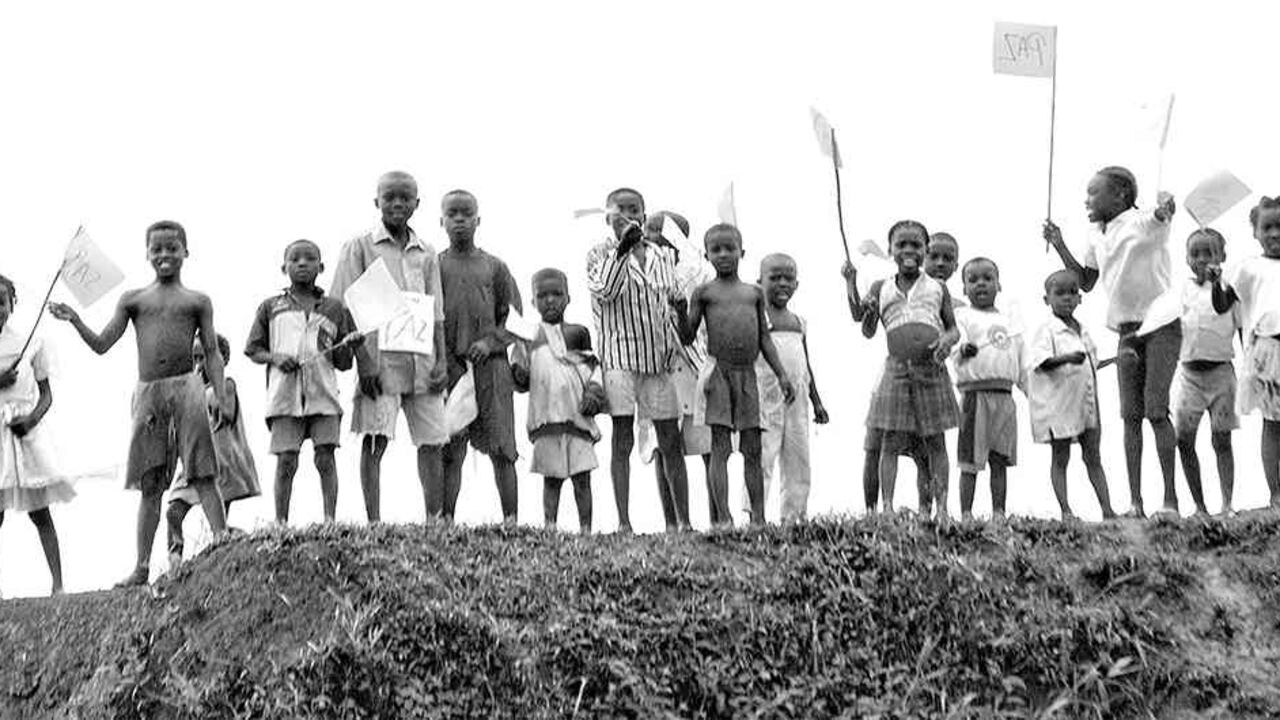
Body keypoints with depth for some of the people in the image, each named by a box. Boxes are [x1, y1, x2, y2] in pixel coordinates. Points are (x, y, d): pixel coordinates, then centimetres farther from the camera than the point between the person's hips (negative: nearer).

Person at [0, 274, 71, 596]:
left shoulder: (32, 343, 5)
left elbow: (46, 393, 7)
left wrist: (32, 418, -10)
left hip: (27, 429, 0)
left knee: (39, 511, -1)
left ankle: (58, 584, -3)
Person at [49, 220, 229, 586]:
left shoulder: (197, 301, 9)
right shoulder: (133, 299, 13)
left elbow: (212, 353, 6)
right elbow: (102, 344, 9)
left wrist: (221, 395, -5)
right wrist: (74, 320, -6)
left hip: (186, 388, -2)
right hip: (147, 392, 2)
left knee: (203, 475, -7)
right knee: (150, 484, 5)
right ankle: (142, 566, 7)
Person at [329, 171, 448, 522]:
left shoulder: (426, 253, 16)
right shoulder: (360, 246, 4)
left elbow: (436, 315, 15)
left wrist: (441, 361, 3)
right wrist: (364, 361, -12)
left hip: (421, 359, 4)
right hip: (379, 357, -4)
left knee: (432, 441, 1)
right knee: (374, 440, -6)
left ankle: (436, 521, 6)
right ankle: (373, 523, -5)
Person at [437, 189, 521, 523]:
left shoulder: (494, 267, 11)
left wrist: (490, 342, -7)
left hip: (491, 365, 0)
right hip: (448, 366, 0)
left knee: (502, 449, -3)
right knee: (448, 452, -3)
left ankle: (511, 519, -3)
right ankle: (445, 520, -3)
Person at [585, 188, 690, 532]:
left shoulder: (663, 255, 13)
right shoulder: (601, 254, 1)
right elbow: (604, 291, -16)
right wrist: (622, 249, -20)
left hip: (659, 356, 4)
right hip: (620, 354, -4)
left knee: (671, 442, 4)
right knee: (622, 439, -5)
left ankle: (684, 520, 9)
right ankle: (623, 522, -3)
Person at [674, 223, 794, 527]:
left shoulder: (754, 292, 14)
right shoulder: (704, 292, 6)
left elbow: (764, 338, 15)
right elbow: (688, 336, 3)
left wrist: (781, 375, 8)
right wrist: (681, 313, -16)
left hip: (748, 375, 3)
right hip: (717, 372, -3)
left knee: (752, 450, 2)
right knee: (720, 447, -7)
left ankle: (758, 517, 4)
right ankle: (722, 517, -10)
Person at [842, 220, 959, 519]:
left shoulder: (937, 288, 9)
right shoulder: (881, 288, 10)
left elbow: (953, 328, 14)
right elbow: (867, 330, 6)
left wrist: (947, 340, -10)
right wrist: (851, 286, -4)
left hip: (932, 369, 0)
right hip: (897, 370, 0)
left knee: (936, 441, 3)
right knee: (890, 441, -3)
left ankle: (940, 505, 6)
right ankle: (887, 506, -3)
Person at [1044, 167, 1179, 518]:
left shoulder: (1142, 223, -11)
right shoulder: (1097, 239, 12)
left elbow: (1161, 216, -33)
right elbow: (1086, 282, 22)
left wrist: (1165, 208, -56)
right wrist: (1059, 245, 13)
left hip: (1161, 325, -7)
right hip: (1127, 331, 7)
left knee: (1156, 409, -11)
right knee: (1131, 414, 2)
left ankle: (1170, 498, -7)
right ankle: (1135, 501, 4)